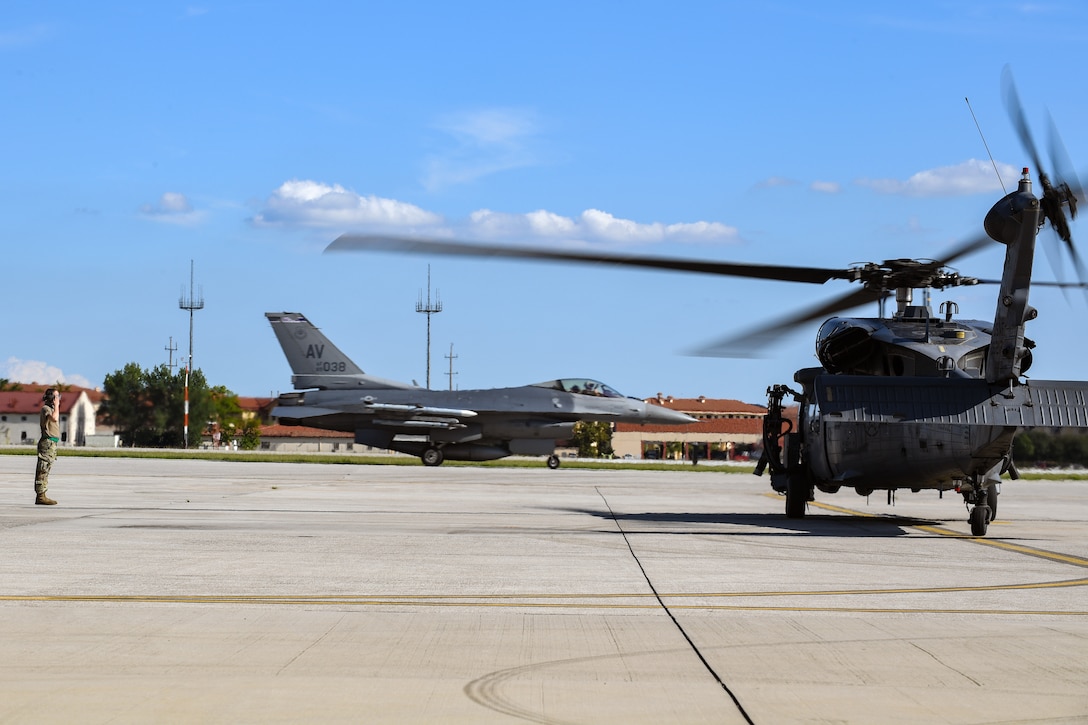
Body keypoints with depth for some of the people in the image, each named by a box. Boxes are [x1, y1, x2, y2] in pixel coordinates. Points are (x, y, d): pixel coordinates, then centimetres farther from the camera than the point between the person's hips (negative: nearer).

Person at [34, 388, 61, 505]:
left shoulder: (51, 409, 21)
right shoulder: (46, 408, -8)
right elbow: (54, 418, -26)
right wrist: (56, 406, -17)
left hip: (52, 443, 10)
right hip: (47, 442, -10)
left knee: (45, 471, 11)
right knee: (43, 470, -10)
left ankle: (41, 496, 13)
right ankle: (40, 496, -12)